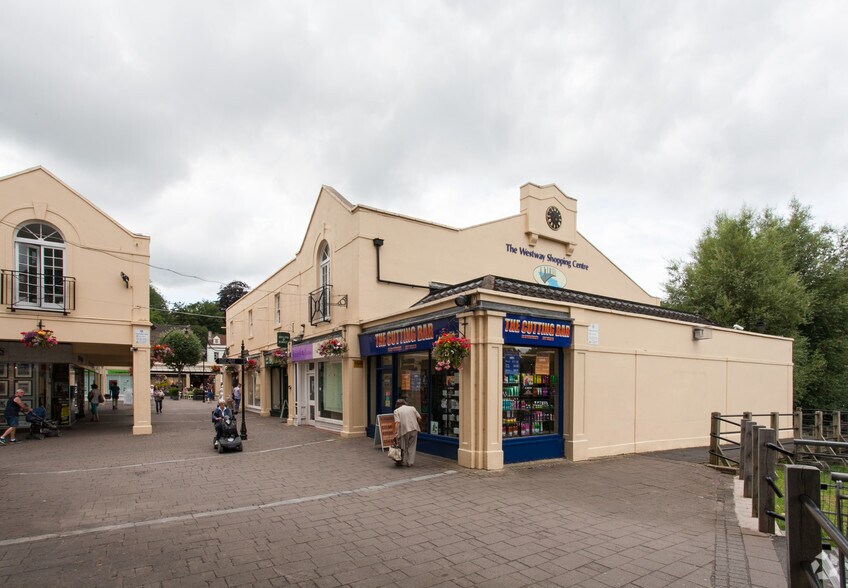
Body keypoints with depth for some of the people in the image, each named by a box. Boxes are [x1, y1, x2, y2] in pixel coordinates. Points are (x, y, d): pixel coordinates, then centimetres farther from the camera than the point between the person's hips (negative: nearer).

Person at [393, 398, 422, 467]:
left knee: (403, 447, 12)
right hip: (414, 428, 3)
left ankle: (401, 461, 22)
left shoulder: (397, 411, 4)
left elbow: (397, 422, -10)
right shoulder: (412, 408, 13)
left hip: (404, 430, -3)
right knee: (412, 447, 11)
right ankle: (410, 463, 12)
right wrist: (418, 426, 24)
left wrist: (396, 432, -15)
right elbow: (419, 418, 8)